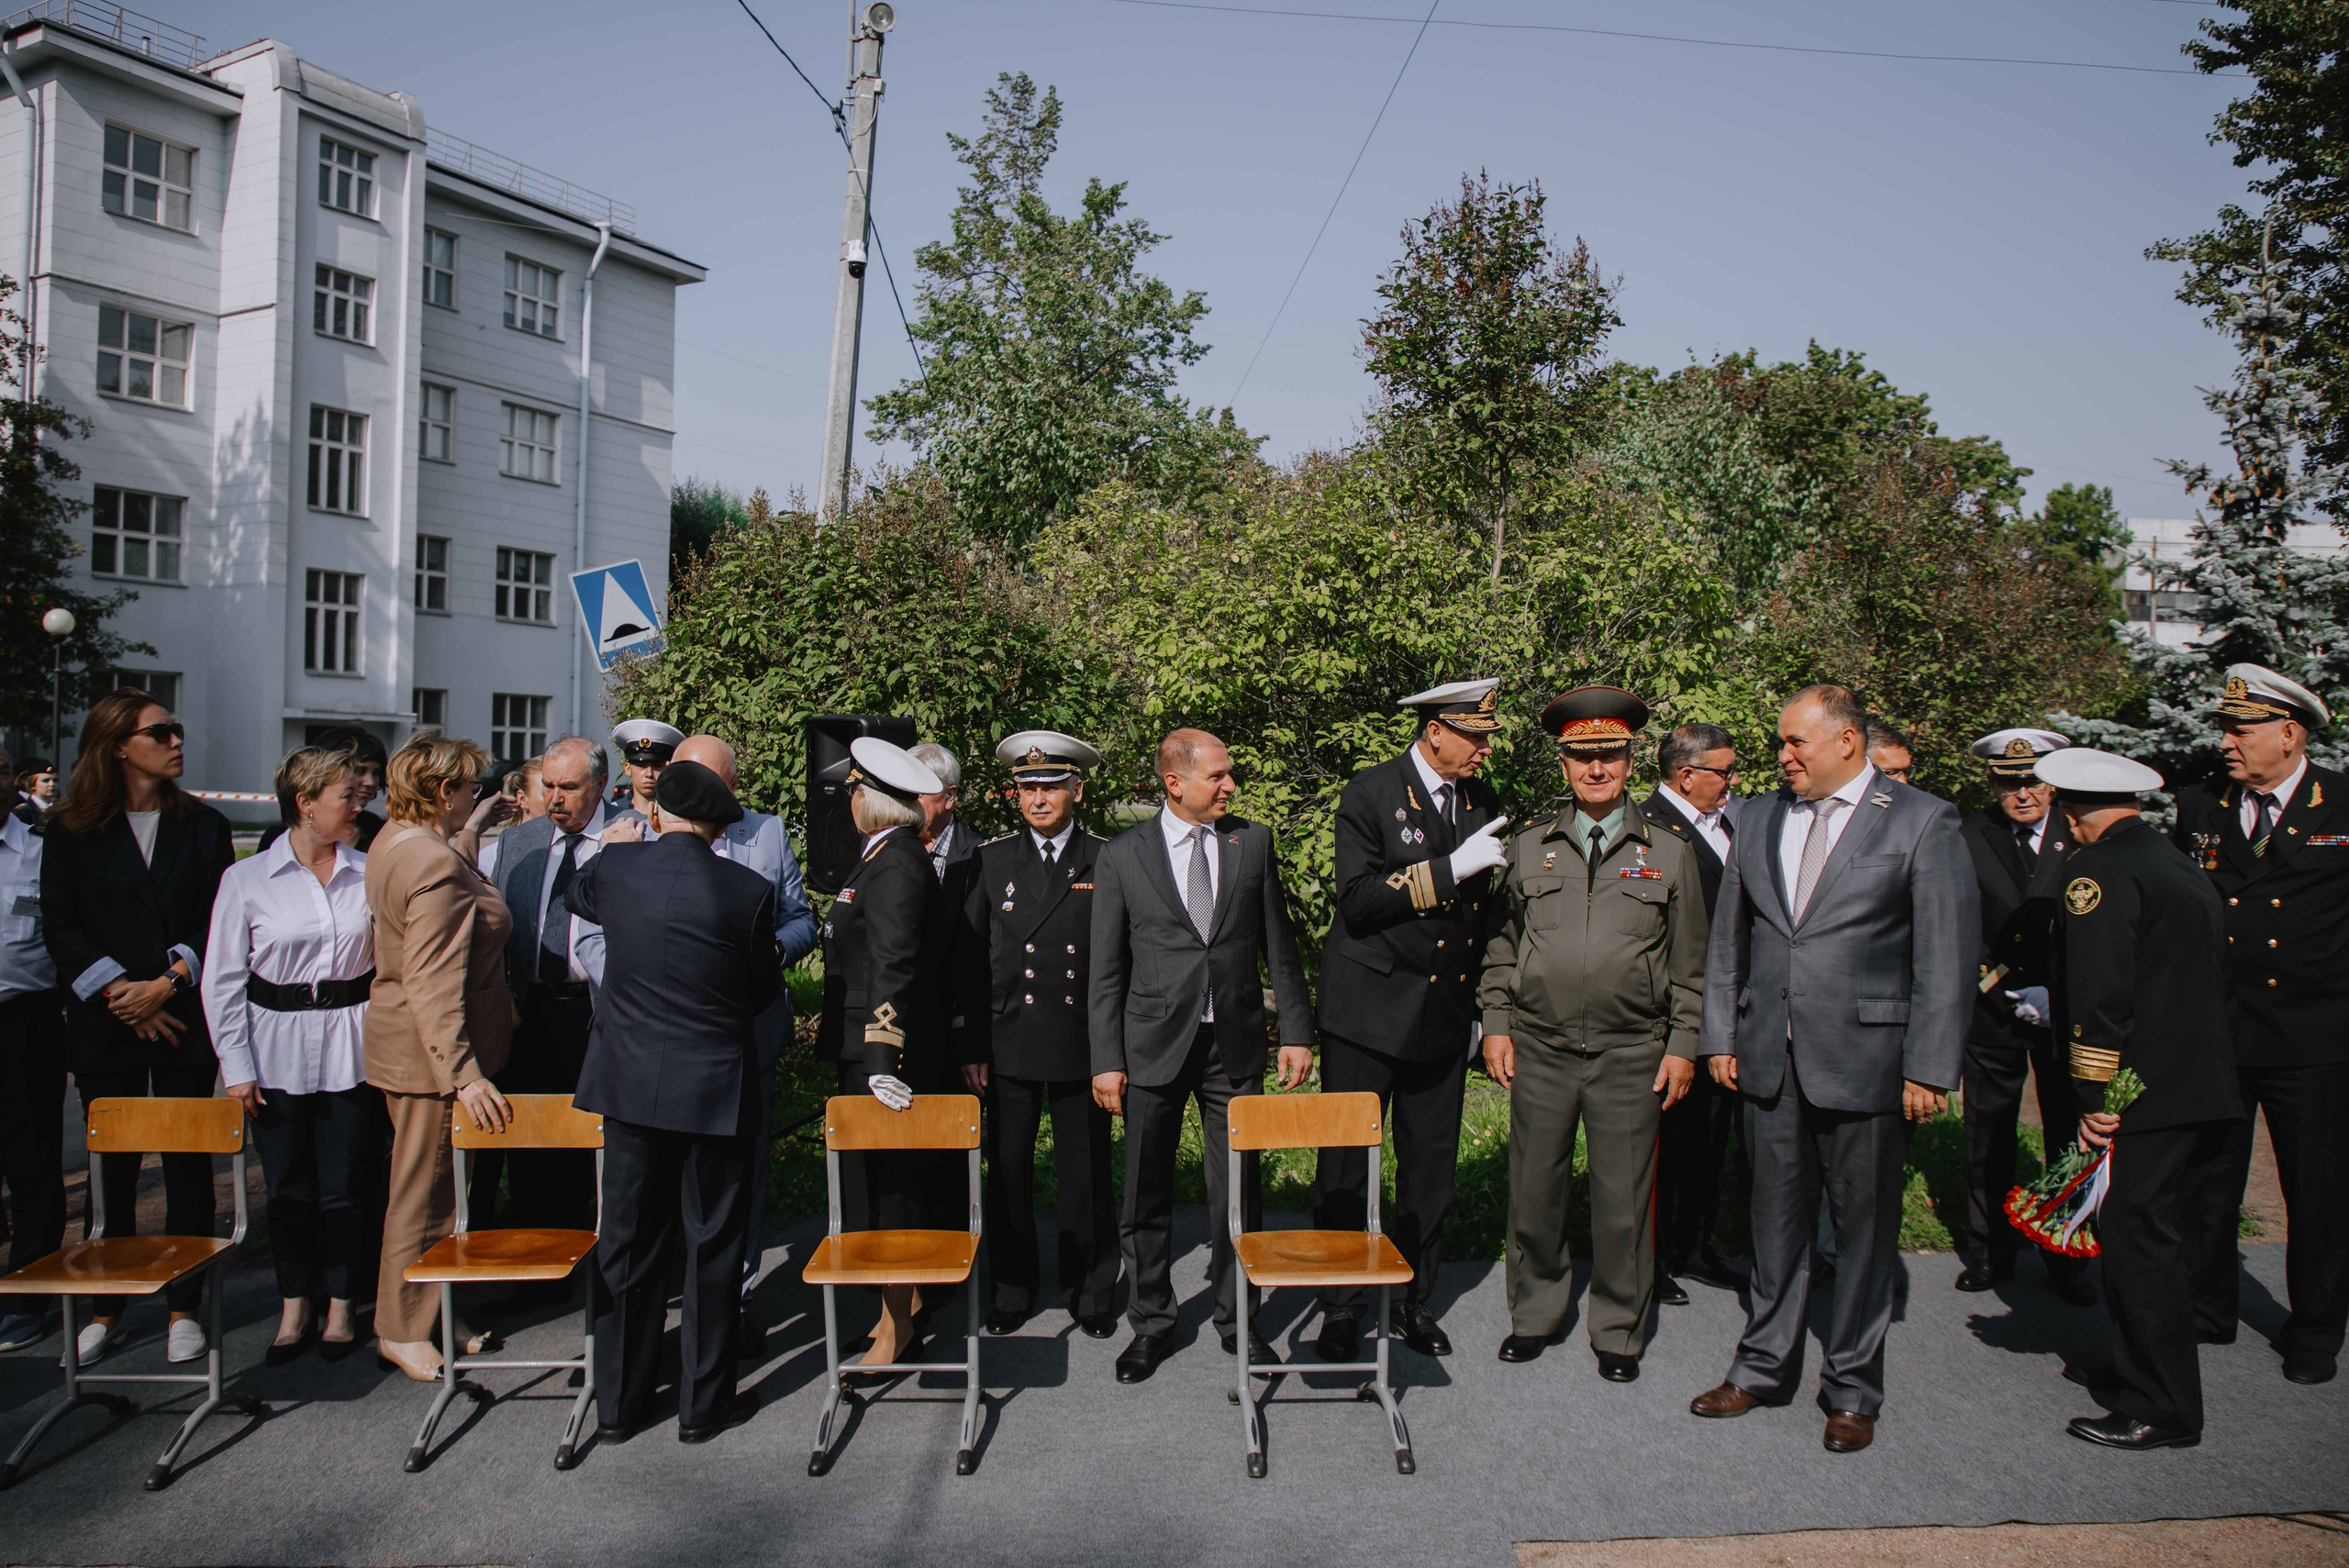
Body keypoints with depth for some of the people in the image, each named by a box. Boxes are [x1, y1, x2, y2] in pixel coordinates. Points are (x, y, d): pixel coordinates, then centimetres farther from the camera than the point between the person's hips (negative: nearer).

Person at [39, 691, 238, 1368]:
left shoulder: (204, 826, 7)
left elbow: (220, 923, 2)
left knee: (188, 1165, 2)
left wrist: (167, 983, -10)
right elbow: (60, 927, 0)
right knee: (111, 1167, 6)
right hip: (104, 1025, 0)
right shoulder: (71, 831, 5)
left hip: (184, 1020, 0)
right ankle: (105, 1308, 19)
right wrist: (119, 992, -10)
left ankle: (184, 1306, 12)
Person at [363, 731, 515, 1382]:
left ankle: (429, 1315, 30)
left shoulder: (399, 841, 7)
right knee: (425, 1192, 3)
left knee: (426, 1184, 18)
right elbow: (434, 986, -28)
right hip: (430, 1056, -11)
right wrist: (465, 1075, -28)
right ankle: (404, 1331, 17)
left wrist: (475, 827, 43)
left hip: (406, 1048, 11)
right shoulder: (435, 867, -24)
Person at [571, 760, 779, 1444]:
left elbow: (577, 895, 18)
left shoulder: (614, 867, -7)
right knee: (712, 1244, 10)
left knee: (627, 1239, 14)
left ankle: (617, 1400, 25)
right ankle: (704, 1402, 20)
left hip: (629, 1079, 3)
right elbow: (764, 987, -1)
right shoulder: (747, 890, -13)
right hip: (716, 1085, -3)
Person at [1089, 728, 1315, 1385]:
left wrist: (1296, 1031, 3)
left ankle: (1236, 1318, 27)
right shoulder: (1122, 856, -1)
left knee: (1237, 1189, 9)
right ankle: (1152, 1324, 25)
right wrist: (1106, 1060, -4)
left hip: (1236, 1043, 1)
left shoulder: (1254, 842, 4)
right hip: (1155, 1043, -1)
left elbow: (1279, 948, 8)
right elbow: (1106, 972, 0)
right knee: (1147, 1194, 8)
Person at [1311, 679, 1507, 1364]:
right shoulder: (1370, 793, -10)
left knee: (1431, 1166, 12)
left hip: (1443, 1016, 5)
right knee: (1346, 1169, 3)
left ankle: (1413, 1301, 27)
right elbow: (1357, 899, -20)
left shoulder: (1481, 801, 8)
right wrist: (1449, 869, -24)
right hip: (1367, 1013, -5)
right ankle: (1340, 1311, 17)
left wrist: (1479, 1006, 16)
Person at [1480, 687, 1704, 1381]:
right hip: (1541, 1050, 1)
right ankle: (1536, 1313, 28)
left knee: (1623, 1200, 5)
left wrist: (1683, 1045, 2)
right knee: (1534, 1191, 8)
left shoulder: (1669, 855, 6)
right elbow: (1502, 946, 13)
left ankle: (1619, 1330, 23)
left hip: (1631, 1055, -1)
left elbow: (1689, 964, 8)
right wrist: (1497, 1024, 5)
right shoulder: (1528, 850, 9)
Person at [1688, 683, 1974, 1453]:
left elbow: (1947, 953, -7)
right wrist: (1721, 1036, 8)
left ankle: (1852, 1389, 23)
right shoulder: (1760, 821, 10)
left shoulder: (1923, 822, -4)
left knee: (1865, 1226, 8)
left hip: (1865, 1063, -4)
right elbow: (1728, 937, 14)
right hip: (1770, 1063, 4)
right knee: (1777, 1220, 14)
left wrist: (1929, 1068, -11)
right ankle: (1764, 1367, 29)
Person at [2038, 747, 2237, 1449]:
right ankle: (2141, 1371, 32)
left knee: (2140, 1248, -2)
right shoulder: (2184, 868, 16)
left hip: (2144, 1097, -10)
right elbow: (2206, 983, 22)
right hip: (2207, 1092, 10)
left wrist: (2093, 1097, -15)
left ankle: (2163, 1411, 5)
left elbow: (2099, 995, -19)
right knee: (2166, 1243, 18)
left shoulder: (2095, 871, -12)